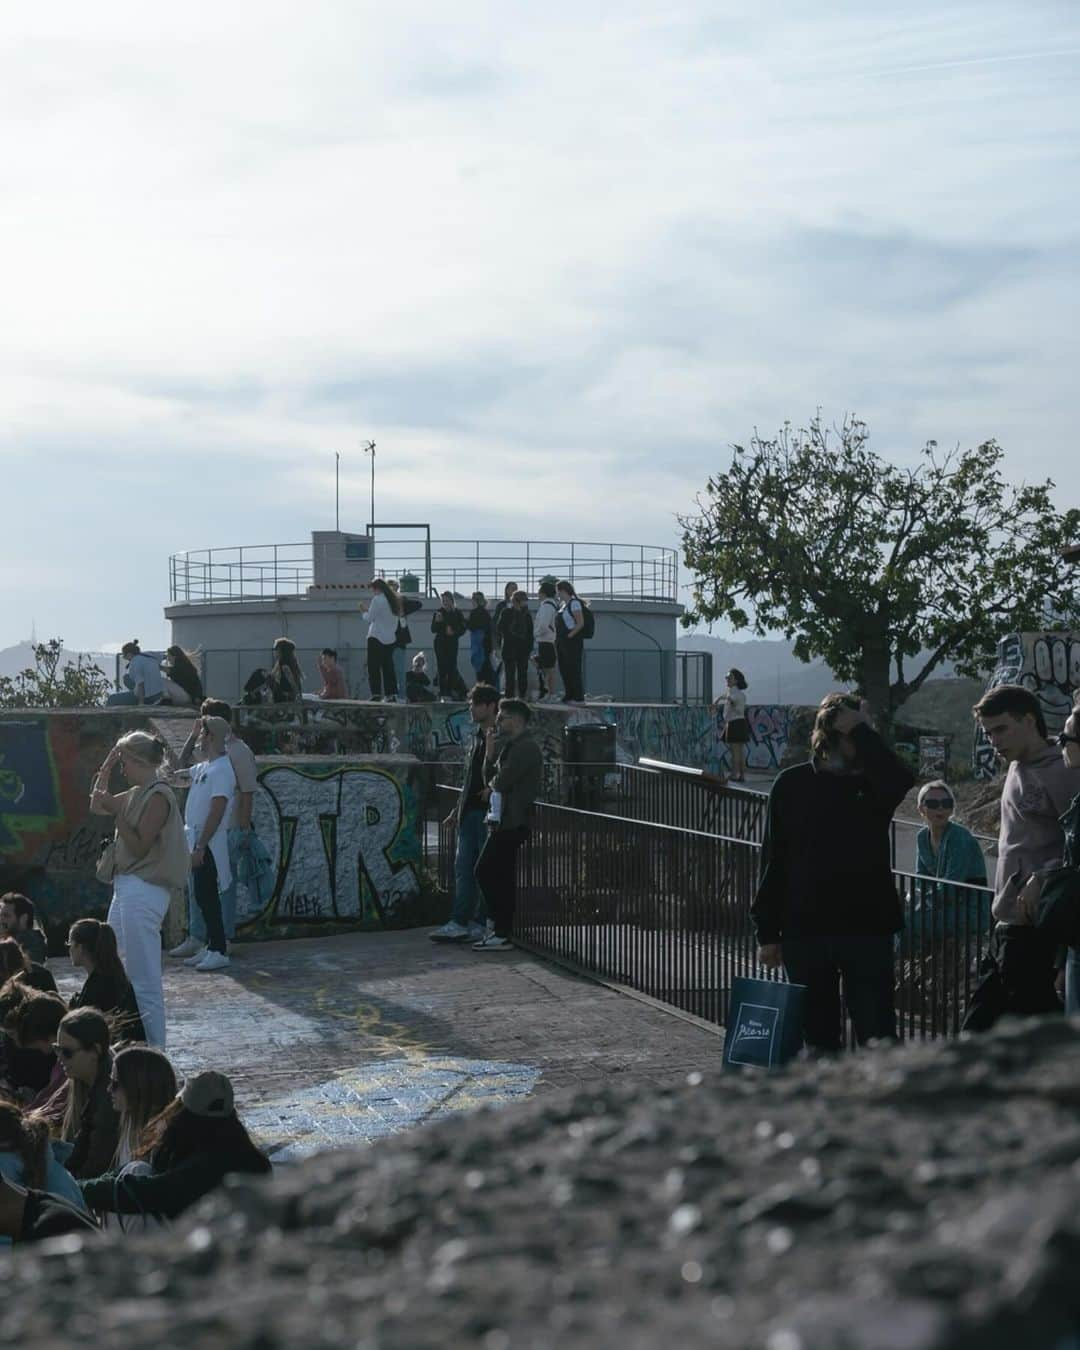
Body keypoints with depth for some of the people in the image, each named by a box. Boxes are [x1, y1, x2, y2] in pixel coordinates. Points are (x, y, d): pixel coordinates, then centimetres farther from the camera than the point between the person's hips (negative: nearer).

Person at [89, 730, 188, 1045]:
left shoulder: (158, 797, -15)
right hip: (127, 887, 10)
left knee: (144, 978, -7)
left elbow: (139, 847, -17)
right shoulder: (137, 793, 13)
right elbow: (97, 807, 24)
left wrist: (115, 811, -20)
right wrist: (106, 768, 15)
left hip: (143, 890, -10)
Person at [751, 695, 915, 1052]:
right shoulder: (792, 784, 3)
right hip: (805, 929, 1)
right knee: (818, 1033, 10)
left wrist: (861, 731, -18)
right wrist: (767, 931, 2)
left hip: (867, 929, -1)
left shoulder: (872, 782, 0)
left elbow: (901, 781, -26)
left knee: (877, 1034, -4)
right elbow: (773, 859, 5)